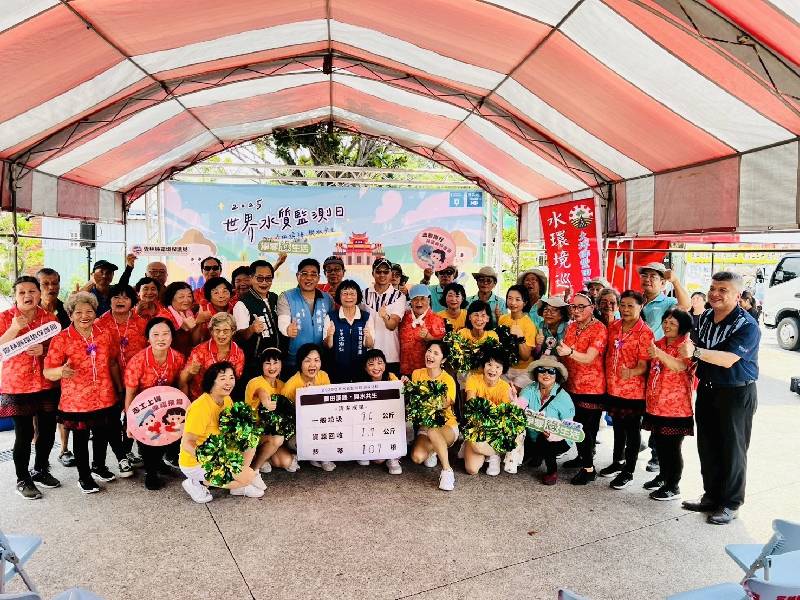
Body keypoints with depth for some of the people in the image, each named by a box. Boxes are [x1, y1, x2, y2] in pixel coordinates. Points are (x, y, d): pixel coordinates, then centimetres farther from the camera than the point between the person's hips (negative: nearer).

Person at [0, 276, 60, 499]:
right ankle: (23, 480, 18)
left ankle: (40, 470, 33)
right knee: (24, 435, -1)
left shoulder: (49, 317, 4)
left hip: (46, 385, 4)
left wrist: (43, 350, -12)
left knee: (48, 430, 11)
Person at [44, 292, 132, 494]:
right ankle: (84, 476, 28)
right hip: (76, 401, -3)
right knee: (80, 437, 11)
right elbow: (47, 372, -11)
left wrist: (119, 389, 16)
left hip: (105, 398, 3)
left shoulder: (105, 335, 1)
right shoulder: (61, 339, -10)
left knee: (102, 434, 17)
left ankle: (99, 466, 40)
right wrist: (61, 371, -33)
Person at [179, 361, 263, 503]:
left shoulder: (227, 400, -2)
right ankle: (197, 483, -3)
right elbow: (186, 443, -25)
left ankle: (239, 486, 6)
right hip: (194, 463, -8)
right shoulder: (200, 408, -27)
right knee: (248, 476, -17)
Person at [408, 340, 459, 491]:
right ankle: (433, 450, 13)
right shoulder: (417, 374, 0)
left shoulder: (448, 380, -11)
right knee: (417, 457, -24)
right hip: (424, 425, 4)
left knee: (432, 430, -39)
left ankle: (447, 470, -21)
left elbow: (445, 405, -22)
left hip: (446, 426, -3)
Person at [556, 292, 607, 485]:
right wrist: (557, 351, 2)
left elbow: (589, 358, -25)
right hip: (572, 385, 7)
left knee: (588, 426, -3)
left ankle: (589, 468, 7)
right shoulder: (571, 327, 9)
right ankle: (582, 456, 32)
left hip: (591, 388, -7)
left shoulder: (599, 329, -13)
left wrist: (569, 352, -39)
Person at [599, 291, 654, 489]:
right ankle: (617, 463, 34)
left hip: (633, 389, -6)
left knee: (632, 429, 6)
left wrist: (630, 373, -37)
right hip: (613, 387, 6)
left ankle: (628, 471, 18)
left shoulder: (644, 332, -13)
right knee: (618, 426, 19)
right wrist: (607, 379, 11)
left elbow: (643, 365, -17)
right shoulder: (613, 327, 4)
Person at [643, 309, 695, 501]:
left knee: (672, 446, 0)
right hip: (656, 403, 7)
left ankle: (673, 487, 11)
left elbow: (680, 366, -30)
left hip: (675, 406, -7)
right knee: (659, 442, 17)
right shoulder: (659, 344, 13)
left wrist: (659, 353, -44)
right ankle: (664, 476, 34)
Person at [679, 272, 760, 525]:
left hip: (736, 395, -7)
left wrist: (695, 352, -40)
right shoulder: (706, 317, 4)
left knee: (732, 450, 5)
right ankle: (711, 496, 28)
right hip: (707, 390, 7)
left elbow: (728, 359, -29)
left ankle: (730, 504, 19)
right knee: (707, 447, 13)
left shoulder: (747, 325, -17)